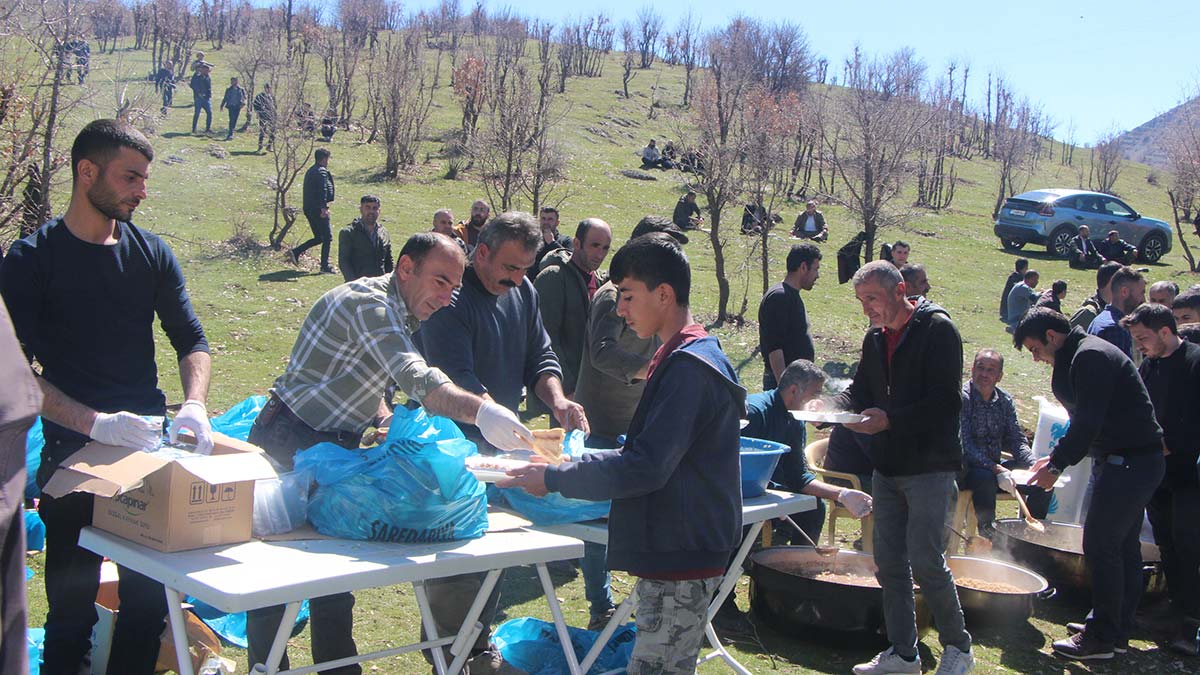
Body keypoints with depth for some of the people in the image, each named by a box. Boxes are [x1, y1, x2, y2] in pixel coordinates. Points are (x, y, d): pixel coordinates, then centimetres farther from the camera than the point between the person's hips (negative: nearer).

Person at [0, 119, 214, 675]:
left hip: (149, 447, 4)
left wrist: (194, 404, -12)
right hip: (72, 451, -4)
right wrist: (94, 422, -25)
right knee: (72, 606, 3)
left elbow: (191, 341, 8)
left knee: (149, 599, 9)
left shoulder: (152, 253, 9)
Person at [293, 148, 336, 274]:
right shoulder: (322, 172, -11)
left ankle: (296, 252, 5)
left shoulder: (309, 171, 19)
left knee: (318, 238, 16)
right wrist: (324, 208, -30)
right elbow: (322, 190, -23)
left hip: (308, 209, 9)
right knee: (327, 238, -2)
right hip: (318, 210, -9)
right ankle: (325, 267, -2)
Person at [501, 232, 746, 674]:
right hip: (674, 551, 10)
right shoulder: (678, 358, 15)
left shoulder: (689, 366, -19)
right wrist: (575, 463, 13)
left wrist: (554, 479, -16)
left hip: (683, 555, -10)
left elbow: (646, 468, -23)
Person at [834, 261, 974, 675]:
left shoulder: (937, 330, -11)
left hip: (930, 466, -7)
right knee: (889, 563, 9)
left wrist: (890, 420, -26)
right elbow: (861, 390, 18)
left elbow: (944, 400, -18)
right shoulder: (876, 338, 13)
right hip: (887, 466, 7)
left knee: (925, 561, -8)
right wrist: (836, 407, -3)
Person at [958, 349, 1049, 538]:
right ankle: (987, 534, -23)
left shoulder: (1004, 401, 6)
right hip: (965, 469, -6)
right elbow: (965, 445, -22)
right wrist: (996, 470, -33)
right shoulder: (962, 398, -14)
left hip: (995, 465, 6)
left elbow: (1017, 440, 5)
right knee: (986, 478, -37)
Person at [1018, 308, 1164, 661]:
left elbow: (1088, 422, -24)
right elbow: (1086, 420, 22)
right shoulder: (1084, 355, 17)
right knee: (1123, 546, 15)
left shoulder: (1089, 357, -17)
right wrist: (1057, 456, 16)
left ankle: (1102, 637, 0)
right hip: (1138, 461, 11)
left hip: (1129, 464, -11)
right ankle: (1117, 630, 24)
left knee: (1100, 545, -7)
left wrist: (1057, 464, -17)